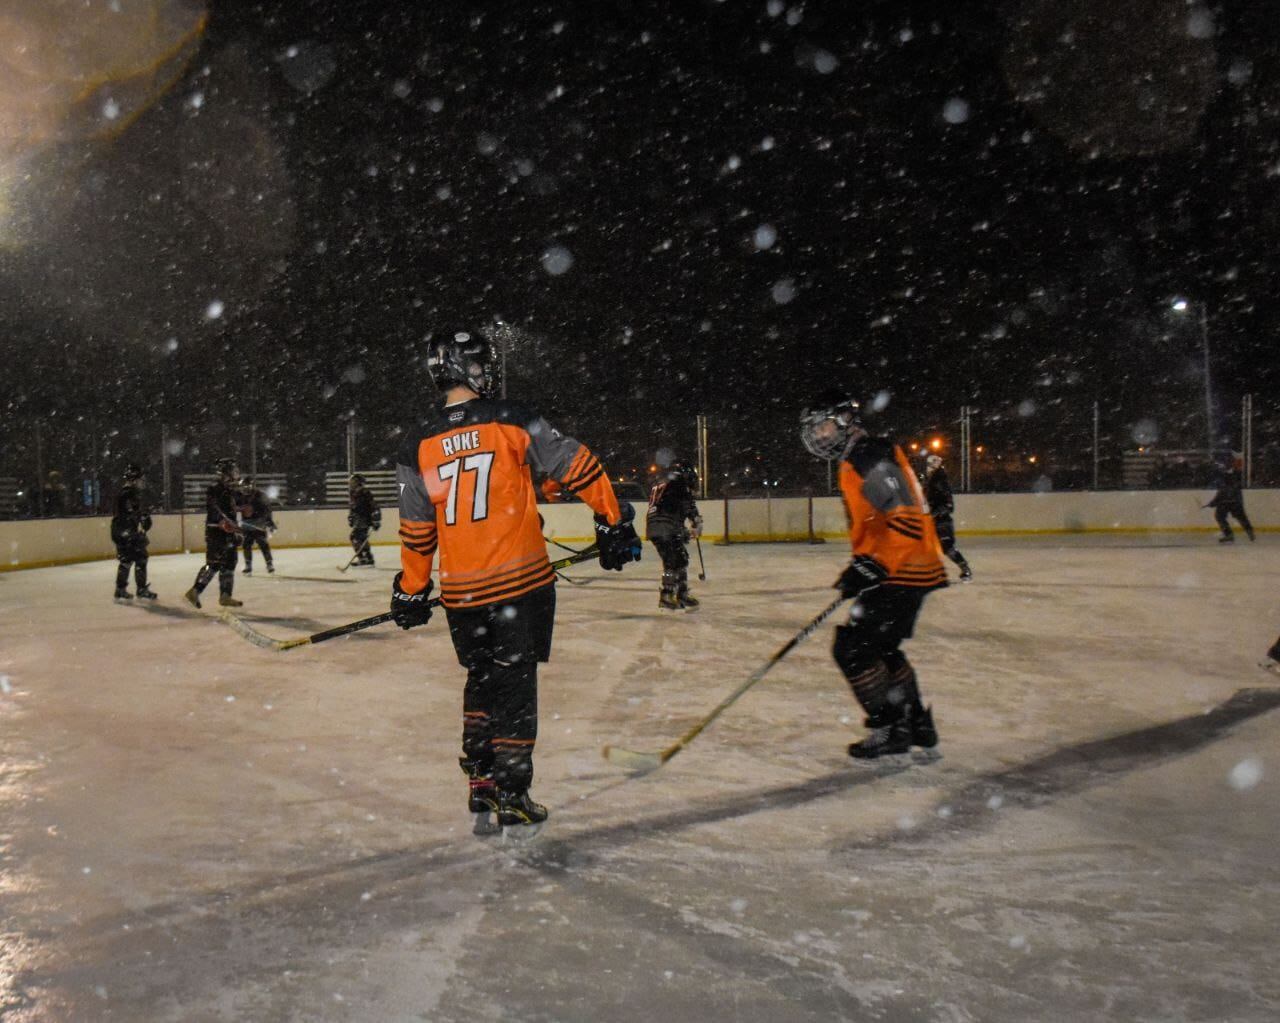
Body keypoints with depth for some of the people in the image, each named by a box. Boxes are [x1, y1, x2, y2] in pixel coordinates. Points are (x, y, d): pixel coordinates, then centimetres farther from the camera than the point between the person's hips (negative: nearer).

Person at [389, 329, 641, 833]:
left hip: (461, 592, 3)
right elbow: (578, 465, -4)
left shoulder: (417, 445, 3)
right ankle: (510, 797, 7)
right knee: (514, 684, 5)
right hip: (522, 579, -3)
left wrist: (411, 591, 18)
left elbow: (416, 529, 7)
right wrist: (613, 521, 6)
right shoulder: (512, 420, -6)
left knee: (481, 678, 21)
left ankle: (480, 780, 24)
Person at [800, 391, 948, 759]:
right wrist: (861, 565, 22)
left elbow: (907, 518, -26)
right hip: (897, 572, 11)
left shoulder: (872, 459, -17)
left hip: (904, 573, -11)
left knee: (853, 649, -9)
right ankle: (917, 723, 31)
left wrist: (874, 565, -28)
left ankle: (890, 729, -1)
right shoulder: (855, 463, 17)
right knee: (880, 649, 21)